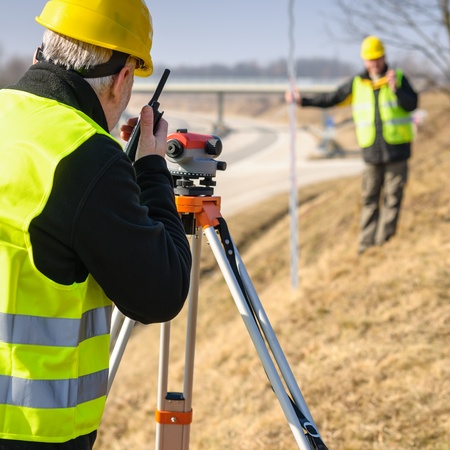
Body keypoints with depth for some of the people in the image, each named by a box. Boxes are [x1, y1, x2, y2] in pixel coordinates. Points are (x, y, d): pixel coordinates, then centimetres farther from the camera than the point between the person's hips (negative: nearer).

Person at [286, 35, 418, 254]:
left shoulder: (399, 78, 1)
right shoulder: (356, 84, 8)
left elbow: (412, 104, -9)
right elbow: (331, 99, 12)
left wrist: (396, 89, -24)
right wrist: (303, 100, 7)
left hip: (397, 149, -2)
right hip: (372, 152, 2)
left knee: (393, 197, -1)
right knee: (370, 199, 4)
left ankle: (384, 242, 4)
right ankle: (366, 243, 8)